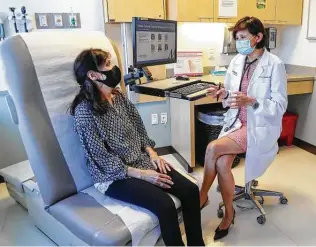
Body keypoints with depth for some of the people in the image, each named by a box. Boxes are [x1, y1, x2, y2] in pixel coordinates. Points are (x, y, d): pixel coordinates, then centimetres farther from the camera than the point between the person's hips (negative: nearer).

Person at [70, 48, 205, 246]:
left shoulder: (118, 96, 7)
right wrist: (142, 174, -19)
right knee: (165, 205, -25)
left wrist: (152, 154, -2)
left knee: (190, 190, -7)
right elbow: (102, 158, -17)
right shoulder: (84, 111, -16)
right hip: (114, 175, -7)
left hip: (142, 161, 7)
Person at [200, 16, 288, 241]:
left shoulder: (275, 65, -11)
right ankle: (229, 214, 2)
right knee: (222, 163, -21)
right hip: (236, 122, 5)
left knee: (213, 148, -24)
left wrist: (251, 102, -27)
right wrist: (224, 94, -11)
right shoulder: (237, 61, 6)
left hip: (260, 128, -5)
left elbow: (280, 106, -12)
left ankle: (202, 197, 0)